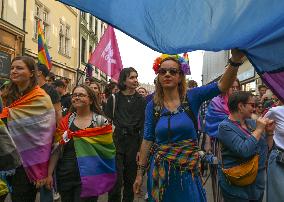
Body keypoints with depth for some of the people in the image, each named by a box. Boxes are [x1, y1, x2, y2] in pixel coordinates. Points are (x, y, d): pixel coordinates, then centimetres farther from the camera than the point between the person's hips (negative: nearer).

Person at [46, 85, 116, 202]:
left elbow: (109, 149, -1)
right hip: (65, 176, 3)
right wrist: (49, 174, 0)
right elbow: (56, 149, 2)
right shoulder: (66, 121, 2)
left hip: (89, 177, -3)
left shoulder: (101, 121, -5)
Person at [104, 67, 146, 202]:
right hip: (116, 141, -1)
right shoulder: (114, 99, 2)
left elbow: (143, 126, 1)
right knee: (116, 180, -3)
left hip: (133, 142, 1)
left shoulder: (141, 101, 4)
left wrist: (141, 149, -4)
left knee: (130, 178, 13)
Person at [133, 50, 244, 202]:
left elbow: (222, 85, -18)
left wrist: (235, 59, -35)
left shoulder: (192, 97, -5)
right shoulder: (152, 105, -2)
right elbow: (147, 140, 1)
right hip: (160, 170, 1)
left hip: (188, 169, 0)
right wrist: (140, 173, 2)